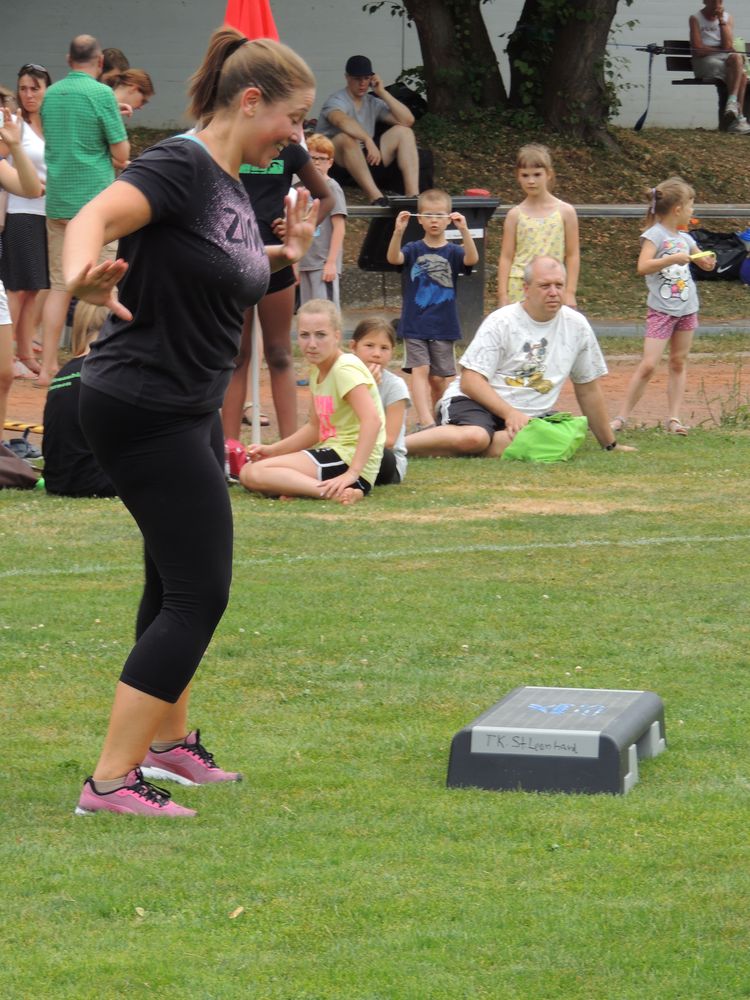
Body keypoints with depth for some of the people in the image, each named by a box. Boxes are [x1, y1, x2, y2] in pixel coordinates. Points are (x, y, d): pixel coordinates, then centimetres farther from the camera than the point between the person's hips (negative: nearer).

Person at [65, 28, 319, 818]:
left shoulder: (233, 190, 10)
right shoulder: (180, 167, -18)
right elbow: (97, 216, -37)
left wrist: (283, 254, 12)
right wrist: (85, 278, -57)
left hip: (188, 412, 10)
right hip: (142, 409, -10)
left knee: (176, 583, 22)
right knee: (198, 592, -10)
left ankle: (167, 740, 39)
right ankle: (110, 782, -10)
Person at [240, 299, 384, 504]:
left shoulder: (345, 369, -14)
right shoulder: (317, 372, 15)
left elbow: (372, 419, -27)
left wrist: (352, 473, -33)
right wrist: (272, 450, 14)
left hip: (349, 459, -10)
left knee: (254, 474, -21)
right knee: (247, 472, 9)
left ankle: (335, 493, -28)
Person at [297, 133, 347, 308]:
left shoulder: (332, 188, -4)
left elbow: (339, 228, -9)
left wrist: (331, 262, -16)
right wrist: (295, 264, 16)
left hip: (324, 264, -7)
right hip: (305, 263, 7)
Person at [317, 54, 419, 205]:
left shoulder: (373, 102, 11)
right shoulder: (336, 101, -9)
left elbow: (408, 120, 0)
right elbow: (342, 121, -35)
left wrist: (383, 93, -4)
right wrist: (369, 141, -48)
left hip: (365, 161, 6)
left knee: (403, 132, -6)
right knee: (347, 138, -37)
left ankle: (412, 194, -22)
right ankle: (375, 196, -46)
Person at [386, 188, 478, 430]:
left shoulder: (452, 252, 2)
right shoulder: (414, 250, 1)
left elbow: (472, 259, -19)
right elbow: (393, 258, -18)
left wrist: (464, 230, -34)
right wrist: (398, 231, -34)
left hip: (443, 326, 1)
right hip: (415, 325, -1)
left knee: (438, 379, 8)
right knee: (420, 370, -15)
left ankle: (433, 418, 27)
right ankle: (425, 422, -26)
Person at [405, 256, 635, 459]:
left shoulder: (576, 326, 7)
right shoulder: (501, 322, -5)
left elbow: (588, 389, 17)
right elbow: (470, 381, -10)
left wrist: (609, 444, 22)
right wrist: (509, 413, -22)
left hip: (529, 415, 4)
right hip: (476, 403, -4)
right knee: (473, 437, -41)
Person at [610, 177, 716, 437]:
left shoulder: (684, 238, 10)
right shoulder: (655, 235, -11)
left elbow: (705, 264, 25)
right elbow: (643, 267, -26)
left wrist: (708, 260, 3)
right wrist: (673, 259, -29)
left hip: (687, 308, 7)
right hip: (662, 310, -7)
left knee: (679, 362, 8)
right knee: (648, 365, -11)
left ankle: (674, 418, 11)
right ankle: (622, 417, -5)